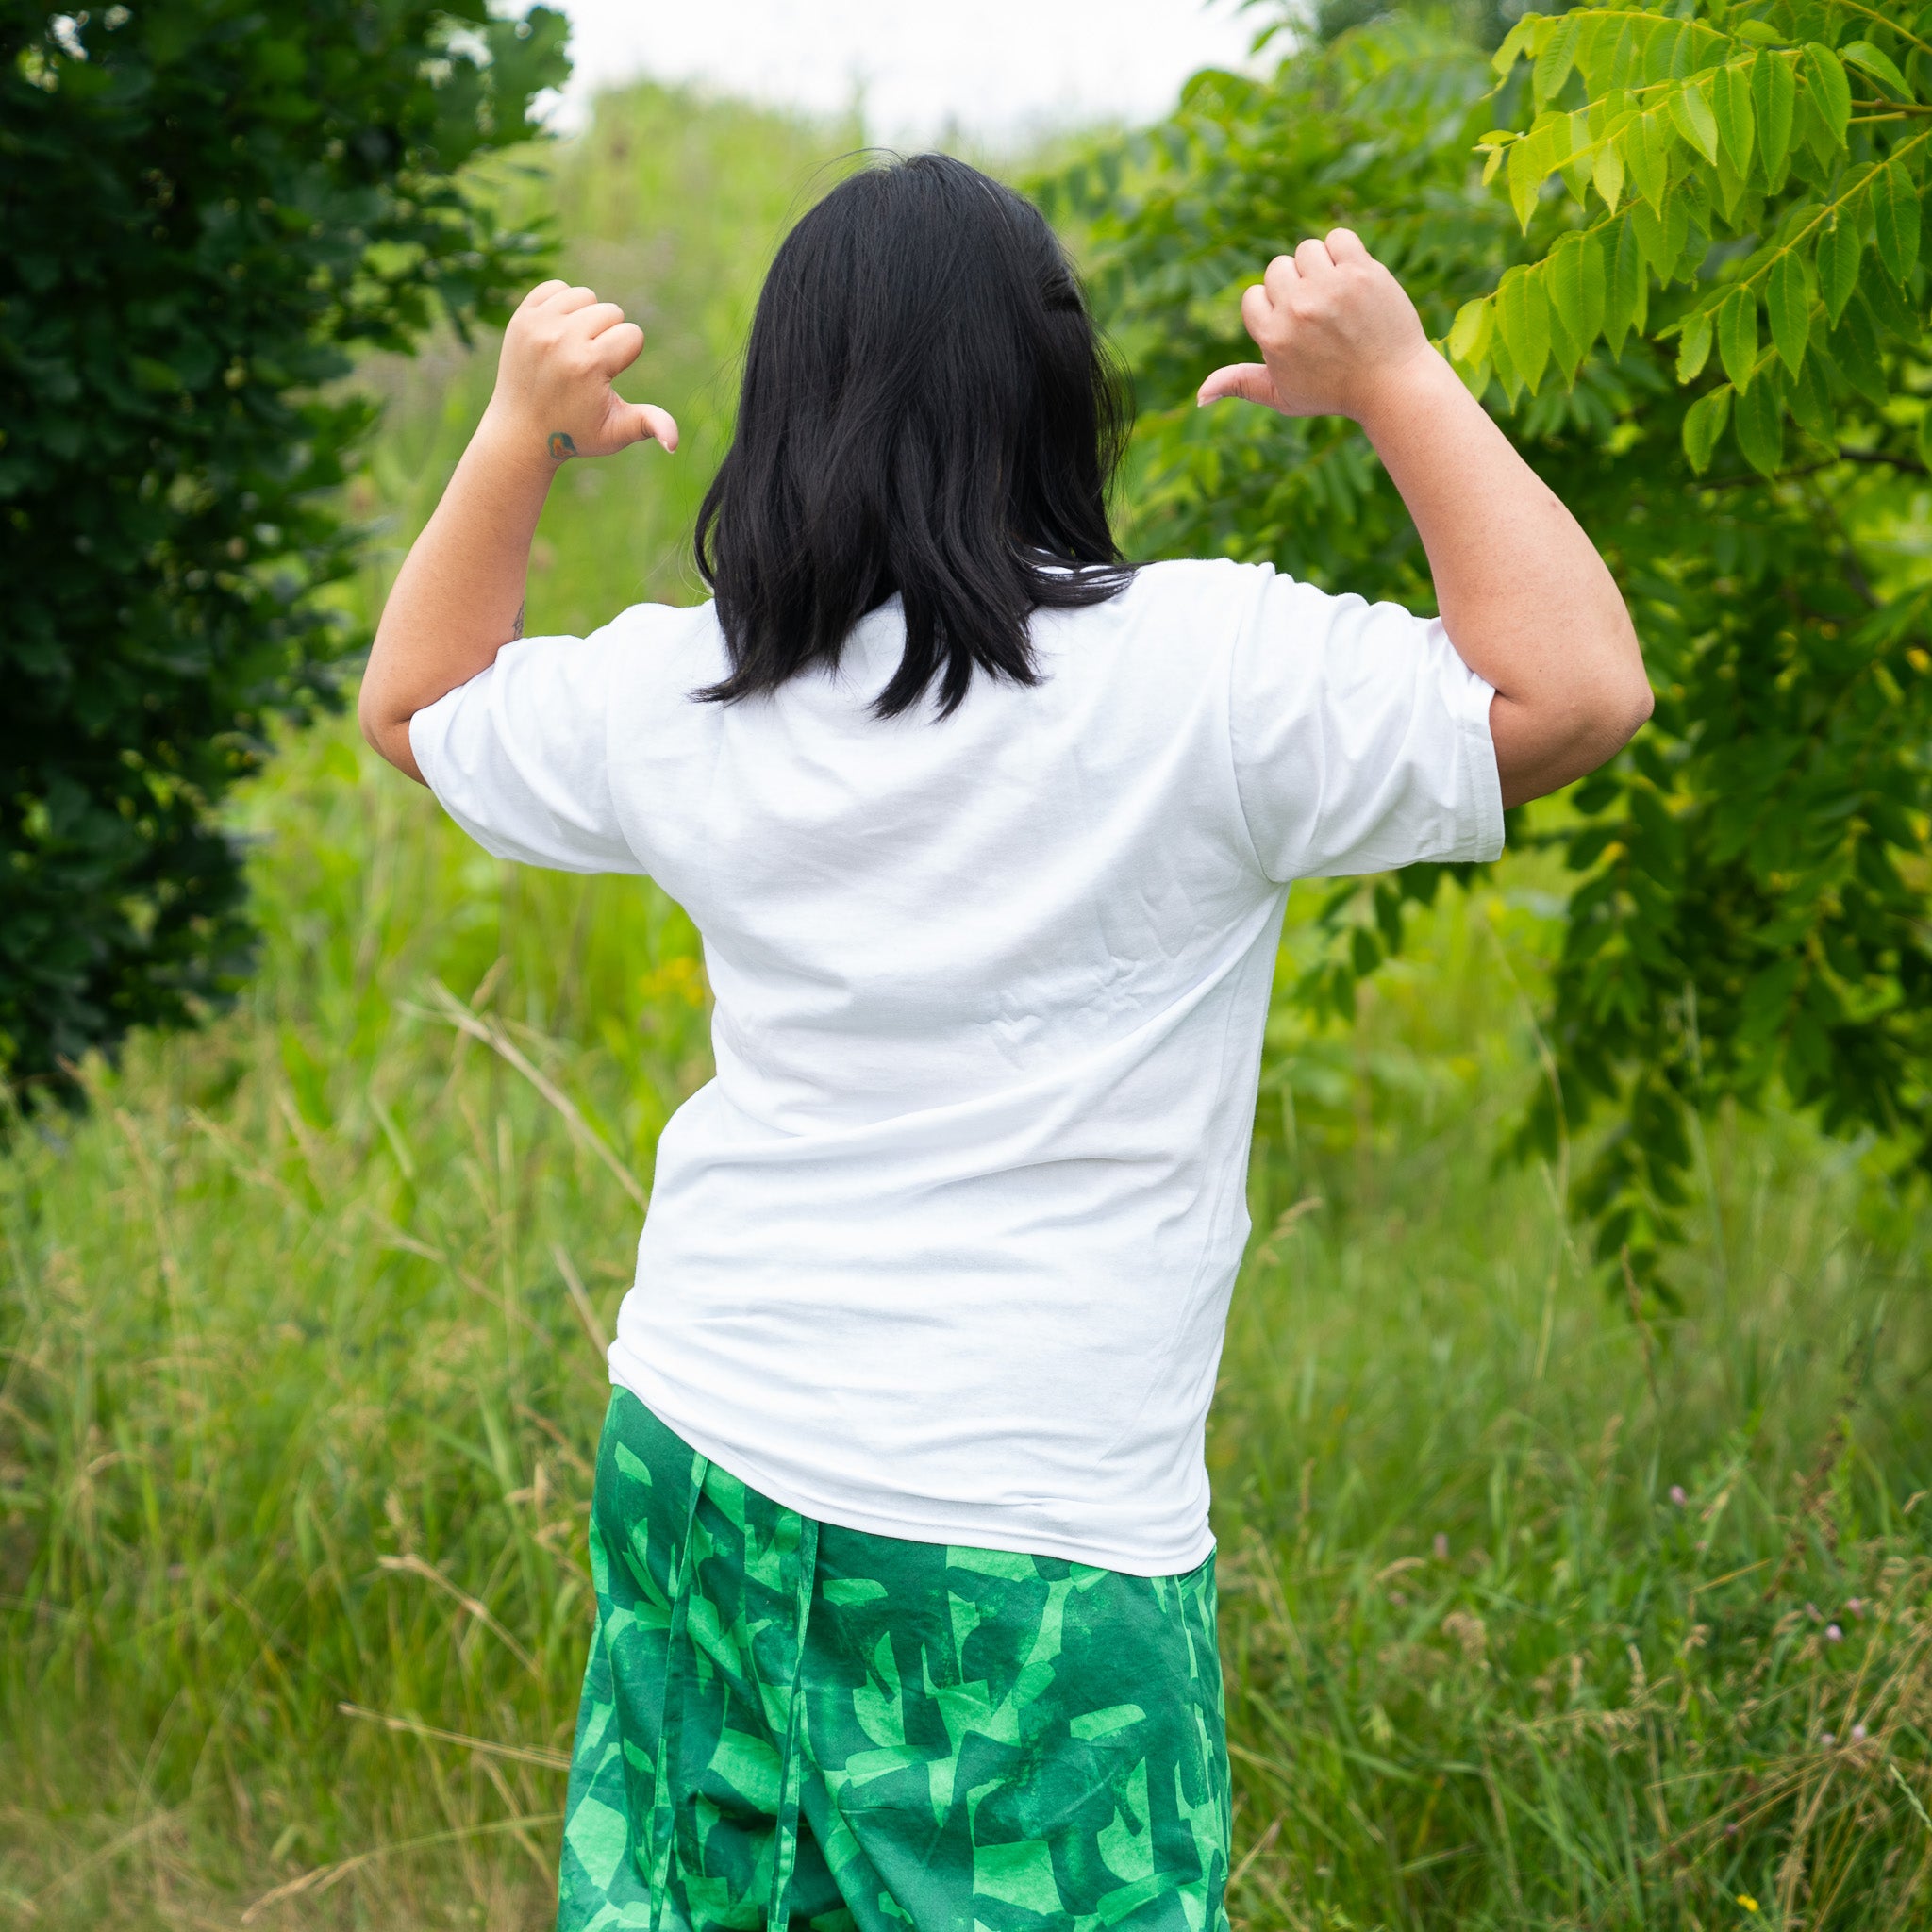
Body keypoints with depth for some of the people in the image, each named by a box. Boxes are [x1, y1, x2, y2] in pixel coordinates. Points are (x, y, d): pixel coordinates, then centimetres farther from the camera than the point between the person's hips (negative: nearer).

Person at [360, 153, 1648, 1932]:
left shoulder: (677, 696, 2)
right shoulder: (1204, 673, -14)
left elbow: (418, 700, 21)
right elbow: (1578, 689, -12)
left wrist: (520, 437, 24)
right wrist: (1395, 379, -6)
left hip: (699, 1459, 5)